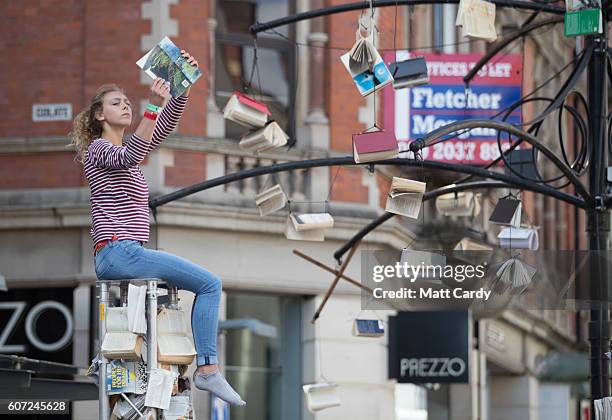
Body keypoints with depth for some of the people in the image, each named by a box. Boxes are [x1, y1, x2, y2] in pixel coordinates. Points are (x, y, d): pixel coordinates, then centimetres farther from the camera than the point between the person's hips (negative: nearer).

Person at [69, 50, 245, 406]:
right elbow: (129, 157, -25)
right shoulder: (98, 148, -3)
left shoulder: (128, 148, 24)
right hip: (118, 252, -10)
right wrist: (154, 105, -33)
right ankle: (208, 370, -18)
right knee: (210, 283, -14)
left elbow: (165, 126, 16)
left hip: (127, 255, 10)